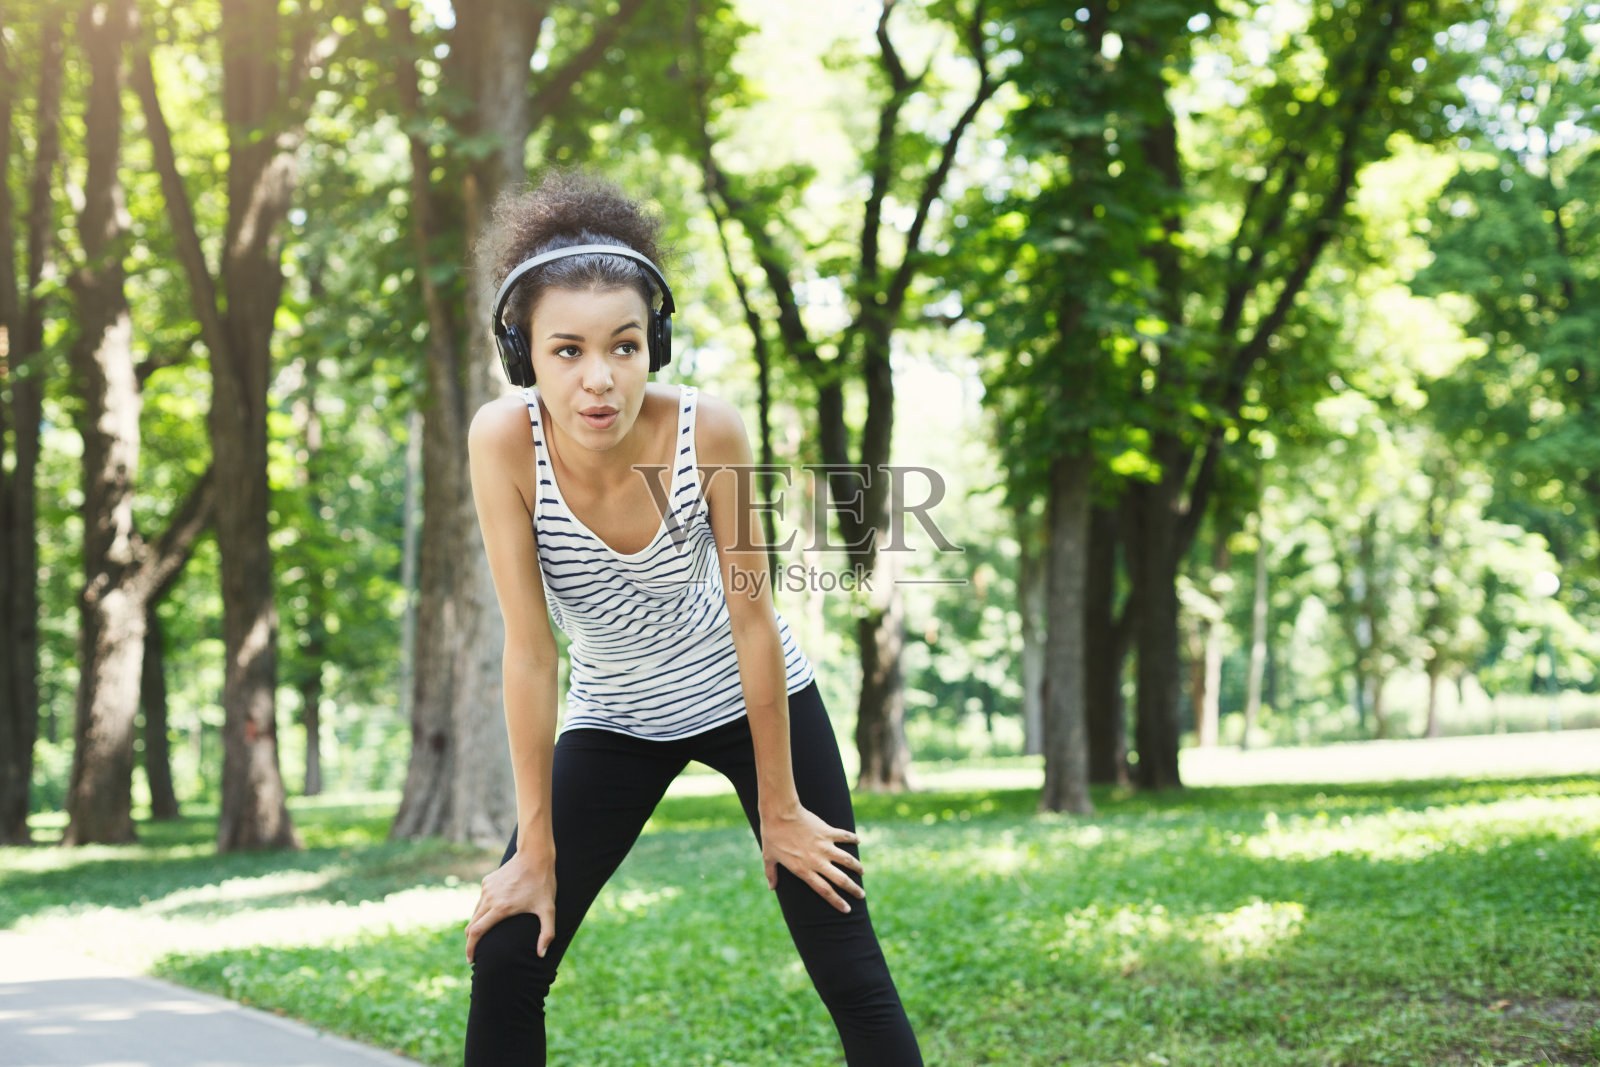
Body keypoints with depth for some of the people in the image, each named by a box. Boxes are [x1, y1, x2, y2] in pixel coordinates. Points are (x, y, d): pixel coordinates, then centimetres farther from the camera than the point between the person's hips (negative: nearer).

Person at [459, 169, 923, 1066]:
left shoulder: (709, 430, -27)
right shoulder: (505, 440, -26)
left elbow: (752, 621, -17)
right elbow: (530, 650, -21)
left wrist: (778, 808, -9)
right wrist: (536, 849, -16)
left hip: (755, 697, -1)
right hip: (617, 715, 1)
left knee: (851, 972, -2)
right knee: (506, 961, -6)